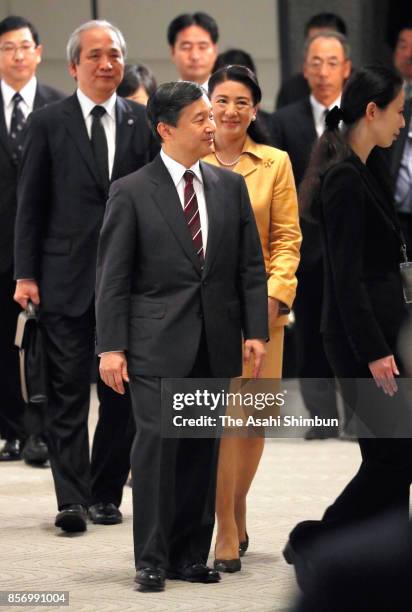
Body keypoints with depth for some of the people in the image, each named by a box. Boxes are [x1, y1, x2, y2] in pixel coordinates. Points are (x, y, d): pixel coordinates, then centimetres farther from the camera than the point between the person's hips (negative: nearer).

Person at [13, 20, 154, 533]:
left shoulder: (142, 123, 5)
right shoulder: (48, 124, 2)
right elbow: (30, 203, 3)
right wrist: (26, 274, -3)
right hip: (66, 278, -2)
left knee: (123, 392, 6)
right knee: (68, 393, -1)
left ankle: (106, 492, 17)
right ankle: (72, 499, 2)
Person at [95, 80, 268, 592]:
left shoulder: (230, 186, 11)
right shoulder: (131, 193, -1)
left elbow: (251, 265, 12)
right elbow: (112, 277, -2)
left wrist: (256, 330, 3)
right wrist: (111, 347, -8)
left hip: (217, 343, 4)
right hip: (158, 343, -4)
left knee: (203, 450, 6)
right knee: (156, 444, -8)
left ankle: (190, 555, 13)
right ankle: (151, 560, -2)